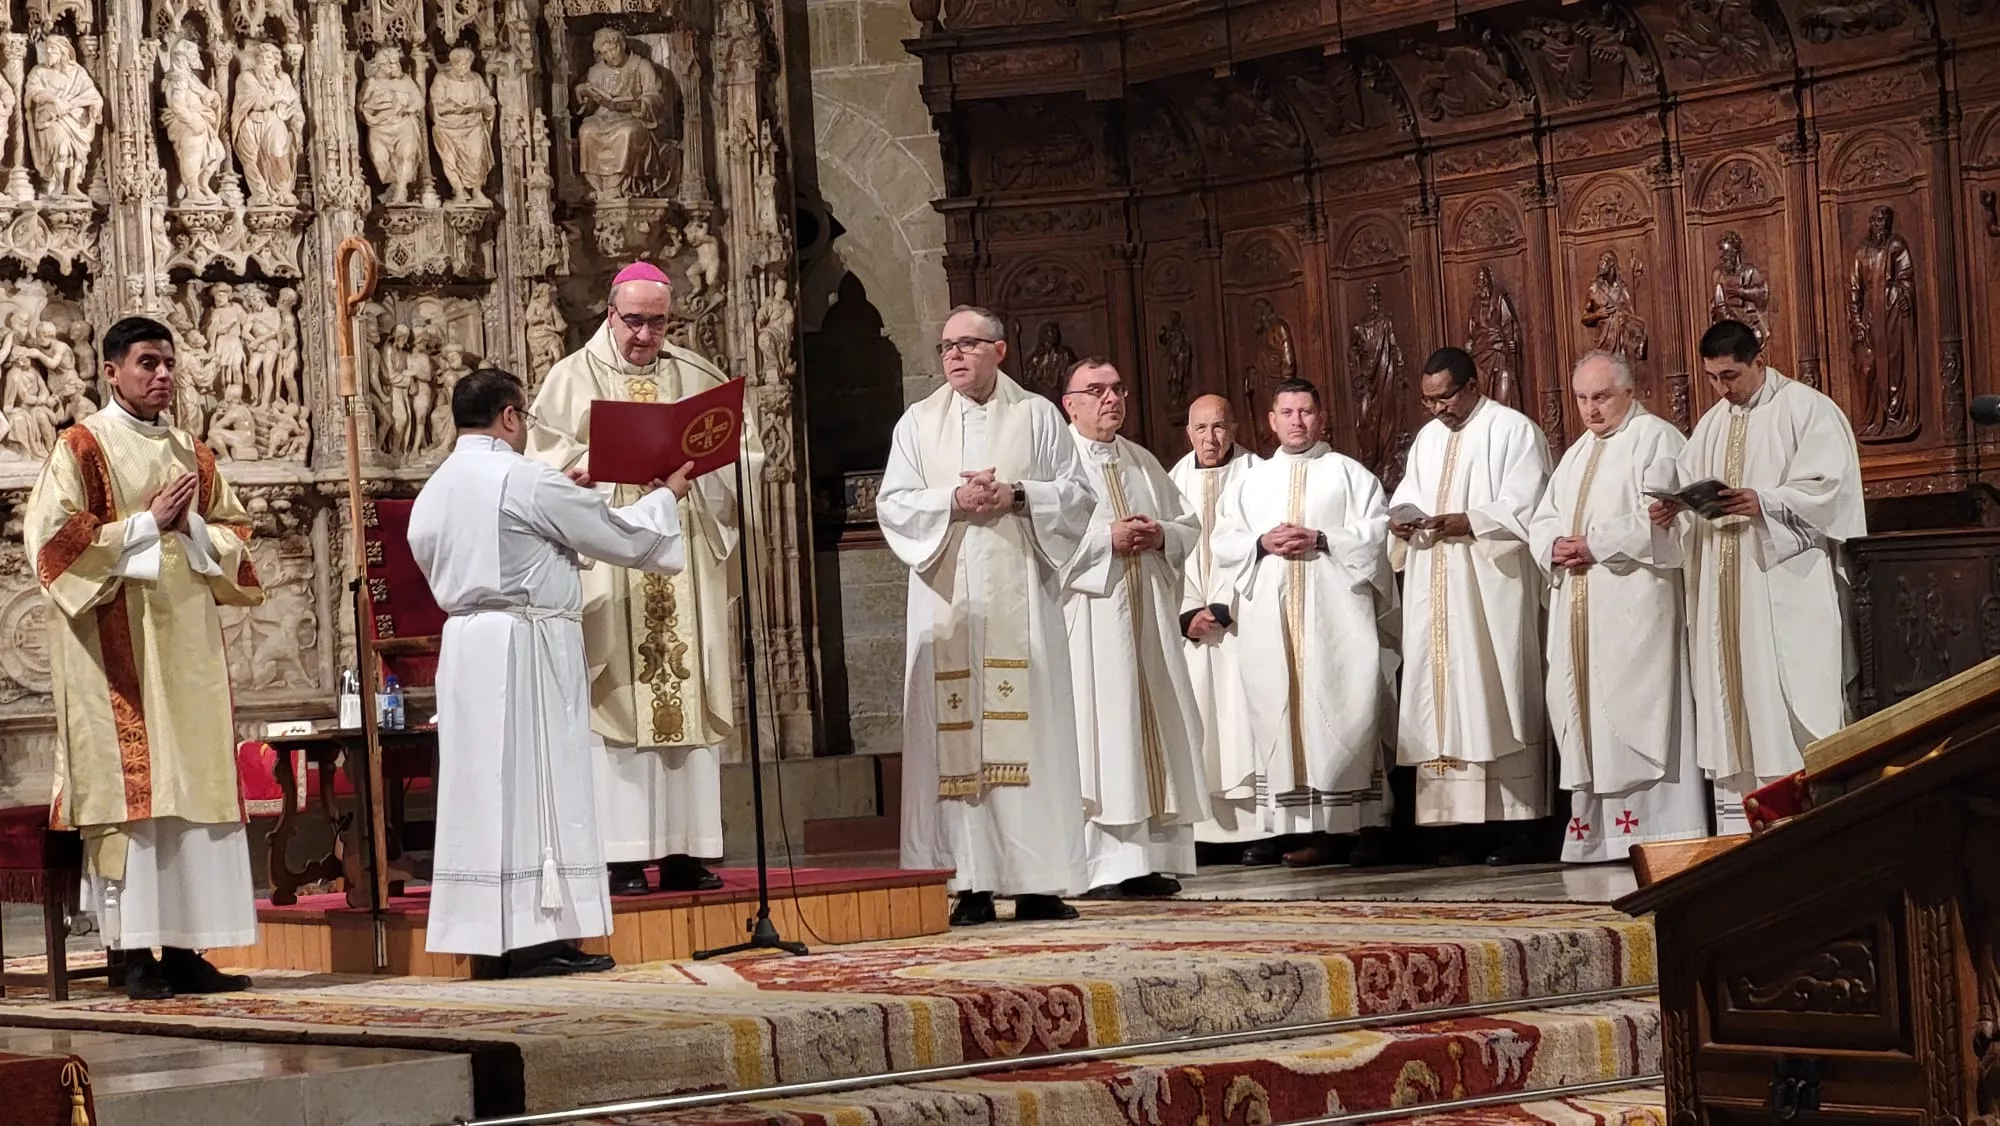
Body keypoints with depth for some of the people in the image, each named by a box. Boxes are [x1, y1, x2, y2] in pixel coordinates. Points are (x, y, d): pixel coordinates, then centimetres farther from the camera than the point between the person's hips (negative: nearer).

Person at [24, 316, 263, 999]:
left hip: (187, 643, 6)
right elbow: (54, 537, -9)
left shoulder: (192, 454, 16)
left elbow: (234, 533, 18)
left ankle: (185, 949, 5)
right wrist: (148, 523, -12)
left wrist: (193, 528, -3)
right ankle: (135, 955, -8)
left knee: (195, 787, 2)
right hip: (117, 645, -6)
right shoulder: (81, 449, -1)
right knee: (129, 788, -9)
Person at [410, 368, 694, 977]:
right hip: (529, 647, -7)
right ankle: (537, 936, -5)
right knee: (537, 784, -4)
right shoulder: (528, 482, -11)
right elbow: (618, 534, -4)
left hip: (464, 649, 8)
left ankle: (488, 938, 8)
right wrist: (667, 497, 16)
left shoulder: (433, 493, 11)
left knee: (483, 785, 7)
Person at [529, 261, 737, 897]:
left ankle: (685, 851, 3)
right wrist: (588, 469, -19)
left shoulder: (694, 377, 15)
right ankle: (623, 856, -9)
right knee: (617, 699, -7)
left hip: (684, 553, 3)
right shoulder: (573, 378, 7)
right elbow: (548, 463, 0)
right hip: (609, 563, -3)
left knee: (688, 697, 1)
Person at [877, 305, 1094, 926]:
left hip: (1019, 598, -1)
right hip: (948, 599, 1)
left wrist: (1018, 495, -10)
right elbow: (892, 504, 5)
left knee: (1032, 727, -5)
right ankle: (971, 887, -6)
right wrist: (953, 501, -11)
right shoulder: (918, 422, 13)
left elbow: (1076, 495, 6)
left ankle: (1039, 884, -3)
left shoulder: (1036, 415, 11)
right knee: (955, 729, -5)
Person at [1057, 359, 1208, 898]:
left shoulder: (1144, 463, 20)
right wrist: (1107, 538, -16)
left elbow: (1188, 525, 19)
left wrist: (1161, 535, -2)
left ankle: (1152, 858, 6)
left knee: (1154, 726, 3)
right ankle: (1101, 866, -12)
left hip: (1149, 618, 7)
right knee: (1099, 728, -11)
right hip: (1089, 617, -6)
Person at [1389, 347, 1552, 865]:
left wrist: (1463, 522, -21)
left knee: (1495, 700, -8)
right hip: (1437, 598, 6)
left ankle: (1512, 825, -7)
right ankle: (1461, 822, 0)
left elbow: (1522, 512, -10)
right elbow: (1406, 501, 18)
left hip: (1492, 595, -6)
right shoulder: (1427, 439, 19)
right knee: (1444, 699, 0)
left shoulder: (1513, 431, -2)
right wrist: (1401, 522, -4)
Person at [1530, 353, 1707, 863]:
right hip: (1578, 611, 8)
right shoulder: (1577, 454, 23)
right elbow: (1543, 521, 19)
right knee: (1585, 718, 5)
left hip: (1635, 606, -8)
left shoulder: (1656, 438, -2)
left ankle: (1655, 835, -10)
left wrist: (1594, 545, -15)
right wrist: (1555, 547, -3)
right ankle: (1593, 837, 8)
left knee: (1636, 717, -10)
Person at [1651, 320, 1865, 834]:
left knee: (1791, 700, -9)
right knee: (1730, 698, 5)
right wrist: (1673, 510, -5)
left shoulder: (1808, 410, -3)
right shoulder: (1712, 424, 19)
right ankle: (1737, 824, 7)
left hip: (1786, 584, -7)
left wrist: (1765, 502, -24)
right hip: (1724, 591, 7)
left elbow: (1830, 488, -12)